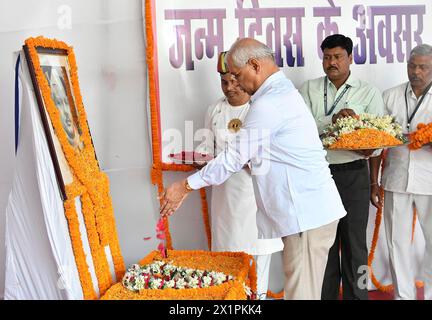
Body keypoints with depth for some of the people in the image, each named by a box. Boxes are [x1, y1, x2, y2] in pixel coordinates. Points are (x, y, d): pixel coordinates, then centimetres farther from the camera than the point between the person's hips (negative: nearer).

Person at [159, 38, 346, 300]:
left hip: (307, 213, -10)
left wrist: (185, 187, -4)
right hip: (312, 209, 10)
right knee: (300, 288, 15)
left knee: (301, 292, -3)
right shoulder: (284, 91, 16)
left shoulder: (268, 105, -17)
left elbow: (234, 158, -12)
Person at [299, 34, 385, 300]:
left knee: (354, 241, 6)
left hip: (353, 175, -1)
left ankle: (356, 293, 20)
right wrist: (332, 119, -23)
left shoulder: (369, 92, 3)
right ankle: (326, 293, 25)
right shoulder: (310, 89, 6)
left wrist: (368, 148, -26)